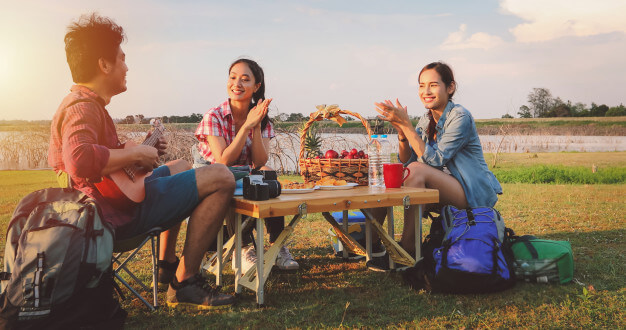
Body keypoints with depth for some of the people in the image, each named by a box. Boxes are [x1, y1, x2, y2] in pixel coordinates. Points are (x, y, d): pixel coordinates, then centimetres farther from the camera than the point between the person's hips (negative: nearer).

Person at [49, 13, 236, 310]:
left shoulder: (82, 102, 16)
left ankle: (167, 263, 28)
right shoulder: (83, 106, -17)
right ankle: (183, 283, -11)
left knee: (182, 167, 34)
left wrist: (144, 151, 19)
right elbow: (79, 161, -37)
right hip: (120, 213, -11)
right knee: (221, 177, -17)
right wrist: (136, 154, -24)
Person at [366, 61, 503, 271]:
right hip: (447, 191, 7)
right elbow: (405, 162, 4)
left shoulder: (460, 117, -14)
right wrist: (401, 131, -13)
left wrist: (406, 124, -25)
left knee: (417, 170, -29)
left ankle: (407, 249, -24)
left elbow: (436, 160, -24)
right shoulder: (426, 121, 8)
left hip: (476, 195, -7)